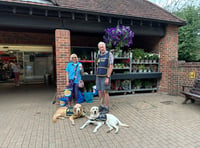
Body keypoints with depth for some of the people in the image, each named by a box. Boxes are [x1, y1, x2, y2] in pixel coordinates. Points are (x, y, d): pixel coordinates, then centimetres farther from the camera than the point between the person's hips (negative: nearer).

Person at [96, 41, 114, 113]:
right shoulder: (98, 54, 13)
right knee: (100, 92, 9)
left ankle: (106, 108, 8)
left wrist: (107, 77, -18)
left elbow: (111, 67, -12)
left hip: (105, 77, -6)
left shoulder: (109, 54, -6)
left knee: (105, 92, -3)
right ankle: (102, 106, 23)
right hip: (98, 76, 6)